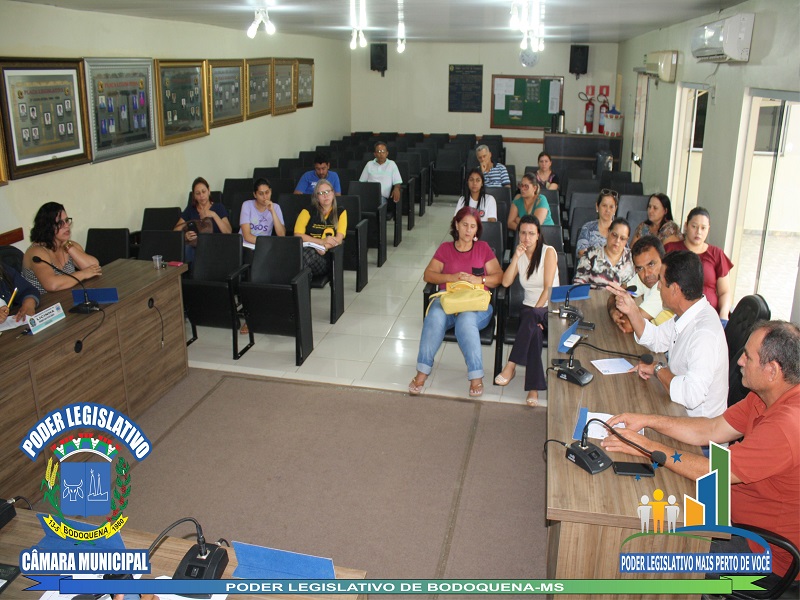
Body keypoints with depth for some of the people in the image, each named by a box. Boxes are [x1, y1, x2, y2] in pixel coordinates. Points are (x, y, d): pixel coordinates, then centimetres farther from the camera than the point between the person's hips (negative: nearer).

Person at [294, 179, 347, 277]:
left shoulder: (341, 212, 17)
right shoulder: (307, 212, 16)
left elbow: (339, 239, 3)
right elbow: (298, 235, 1)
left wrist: (324, 247, -19)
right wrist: (322, 241, -12)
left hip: (328, 254, 0)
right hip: (307, 249, 1)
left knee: (310, 254, -36)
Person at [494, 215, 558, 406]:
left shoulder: (549, 252, -5)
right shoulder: (519, 254, 10)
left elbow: (549, 287, -13)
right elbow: (506, 282, -4)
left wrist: (535, 310, -22)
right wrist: (516, 257, -12)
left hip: (550, 307, -3)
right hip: (529, 308, 3)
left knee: (531, 318, -38)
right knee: (534, 331, -33)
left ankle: (511, 366, -33)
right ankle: (534, 387, -36)